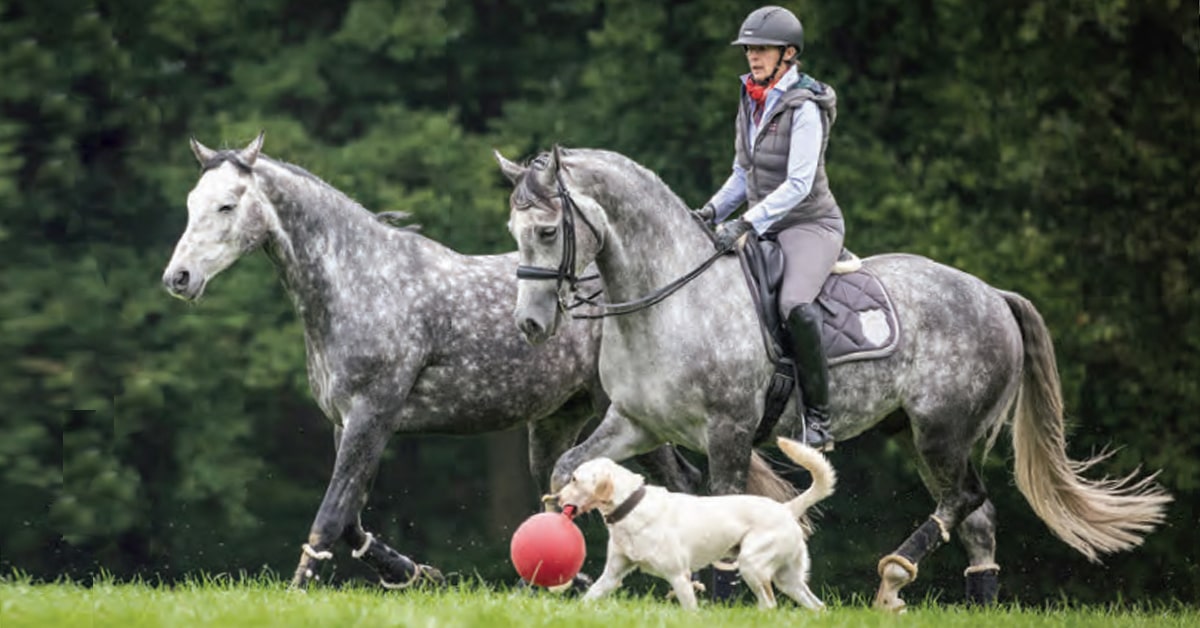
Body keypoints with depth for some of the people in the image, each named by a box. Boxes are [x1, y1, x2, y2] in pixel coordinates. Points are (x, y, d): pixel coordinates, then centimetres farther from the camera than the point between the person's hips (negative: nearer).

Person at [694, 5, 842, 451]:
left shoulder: (804, 108, -17)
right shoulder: (751, 100, 8)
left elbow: (798, 185, -23)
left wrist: (747, 224, -30)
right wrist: (712, 211, 2)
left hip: (811, 224, -9)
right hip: (764, 226, 9)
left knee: (795, 305, -34)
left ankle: (818, 418, -26)